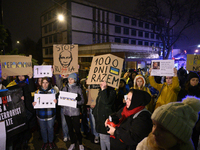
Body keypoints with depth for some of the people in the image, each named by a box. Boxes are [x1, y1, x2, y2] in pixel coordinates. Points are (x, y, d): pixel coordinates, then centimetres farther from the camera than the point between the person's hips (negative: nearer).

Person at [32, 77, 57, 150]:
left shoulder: (52, 90, -1)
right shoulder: (38, 91, 1)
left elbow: (55, 100, 0)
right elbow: (35, 101, 4)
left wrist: (55, 101, -23)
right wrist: (33, 104, -19)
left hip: (50, 113, -1)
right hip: (41, 113, 1)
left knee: (50, 128, 11)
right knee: (43, 129, 13)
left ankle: (51, 141, 34)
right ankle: (45, 142, 35)